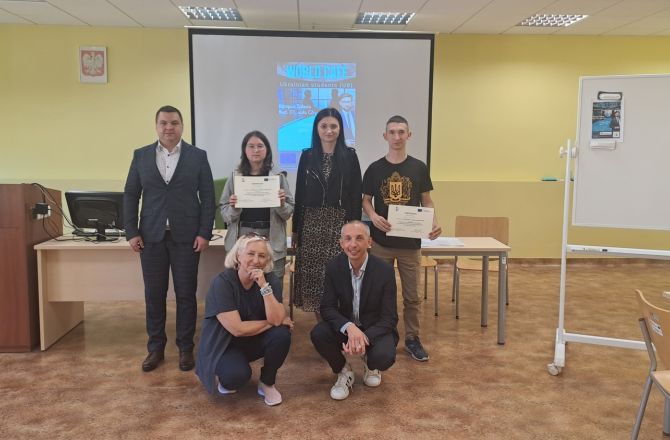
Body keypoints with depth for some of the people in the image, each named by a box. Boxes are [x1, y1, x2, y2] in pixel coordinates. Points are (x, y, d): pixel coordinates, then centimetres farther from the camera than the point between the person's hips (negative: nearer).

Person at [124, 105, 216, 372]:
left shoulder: (198, 156, 2)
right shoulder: (141, 156, 7)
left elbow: (208, 197, 0)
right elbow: (130, 196, 6)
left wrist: (204, 233, -7)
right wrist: (131, 232, -2)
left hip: (186, 236, -2)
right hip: (151, 236, 2)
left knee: (186, 294, 4)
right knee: (154, 294, 8)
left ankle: (185, 348, 16)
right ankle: (156, 348, 21)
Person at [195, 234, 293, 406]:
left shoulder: (271, 279, -12)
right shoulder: (222, 282, -23)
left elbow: (277, 319, -25)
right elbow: (237, 329, -28)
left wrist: (264, 286, -33)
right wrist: (270, 323, -19)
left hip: (256, 340, 4)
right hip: (224, 344, -4)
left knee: (282, 334, -26)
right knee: (238, 374, -34)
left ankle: (267, 383, 0)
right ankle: (228, 378, 5)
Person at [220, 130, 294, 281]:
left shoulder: (278, 177, 5)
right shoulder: (235, 177, 6)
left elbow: (288, 212, 7)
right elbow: (224, 213, 7)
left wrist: (282, 204, -12)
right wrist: (233, 207, -13)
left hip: (272, 240, 0)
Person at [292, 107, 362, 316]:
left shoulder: (349, 156, 2)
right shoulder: (307, 156, 8)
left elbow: (356, 195, 1)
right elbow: (300, 194, 8)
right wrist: (296, 229, 6)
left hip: (340, 222, -2)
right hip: (312, 222, 2)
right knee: (313, 274, 2)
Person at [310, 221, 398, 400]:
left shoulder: (384, 270, -19)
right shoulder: (334, 267, -12)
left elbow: (389, 318, -17)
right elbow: (327, 308, -13)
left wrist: (365, 337, -35)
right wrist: (349, 327, -34)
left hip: (375, 329, -2)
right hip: (344, 327, 2)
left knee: (384, 357, -32)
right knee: (318, 334, -28)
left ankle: (370, 365, 10)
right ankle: (343, 372, 4)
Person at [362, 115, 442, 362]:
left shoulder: (419, 168, 1)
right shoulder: (375, 169, 0)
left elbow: (426, 200, 6)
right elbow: (366, 200, 5)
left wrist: (434, 222, -12)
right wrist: (373, 216, -17)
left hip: (410, 241, 0)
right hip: (381, 241, 0)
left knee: (412, 295, 8)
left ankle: (412, 339, 22)